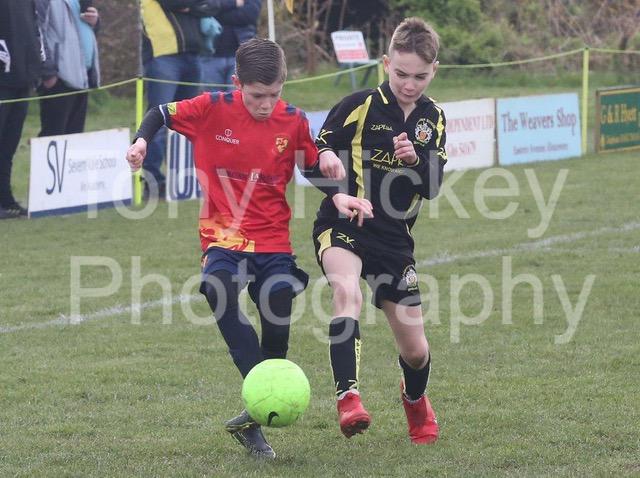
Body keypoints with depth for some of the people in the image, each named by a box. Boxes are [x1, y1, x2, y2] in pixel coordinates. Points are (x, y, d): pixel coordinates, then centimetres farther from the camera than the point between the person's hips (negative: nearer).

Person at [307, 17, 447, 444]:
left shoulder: (432, 119, 6)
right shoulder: (360, 106, -7)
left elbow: (433, 188, 0)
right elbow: (318, 154, -1)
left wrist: (416, 159, -21)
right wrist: (338, 194, -21)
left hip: (395, 239, 4)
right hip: (342, 228, -4)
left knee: (415, 351, 8)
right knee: (348, 292, -37)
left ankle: (416, 401, 42)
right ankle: (349, 398, -43)